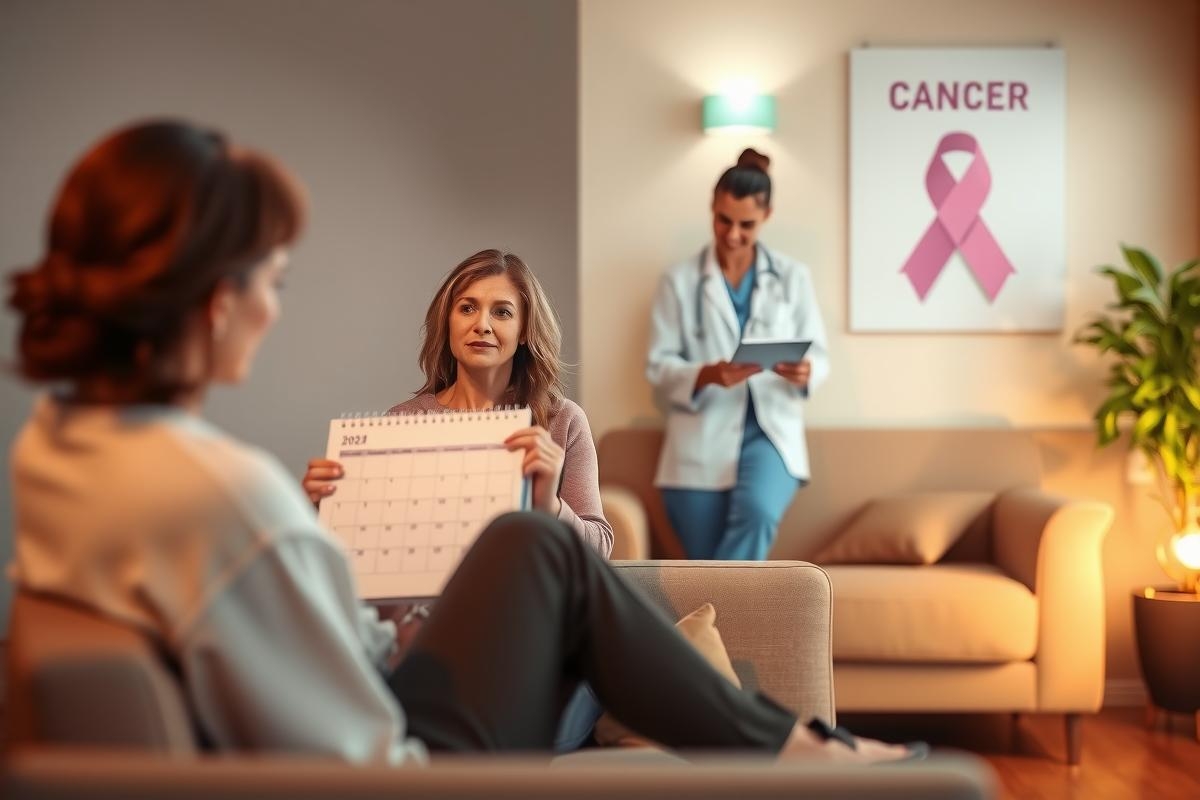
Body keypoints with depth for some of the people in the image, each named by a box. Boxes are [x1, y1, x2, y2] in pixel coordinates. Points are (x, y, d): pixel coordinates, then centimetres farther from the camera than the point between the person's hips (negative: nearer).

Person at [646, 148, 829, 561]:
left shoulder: (793, 276, 9)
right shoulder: (679, 280, 5)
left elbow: (819, 354, 9)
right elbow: (658, 366, 0)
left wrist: (805, 372, -16)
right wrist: (708, 374, -20)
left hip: (771, 432, 0)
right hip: (701, 441, 0)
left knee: (757, 513, -30)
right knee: (707, 564, 0)